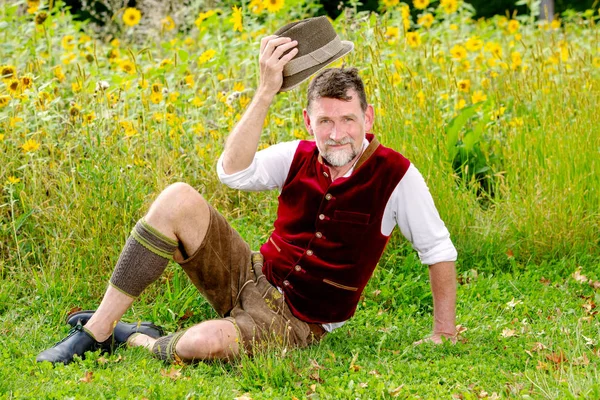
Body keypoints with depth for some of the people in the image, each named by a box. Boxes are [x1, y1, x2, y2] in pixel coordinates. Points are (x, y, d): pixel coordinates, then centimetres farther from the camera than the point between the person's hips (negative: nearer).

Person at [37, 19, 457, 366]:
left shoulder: (395, 176, -13)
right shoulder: (297, 157, -2)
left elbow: (439, 250, -4)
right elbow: (232, 172, -20)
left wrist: (443, 332, -4)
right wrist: (267, 91, -26)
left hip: (295, 322, -4)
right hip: (252, 277, 4)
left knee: (210, 342, -39)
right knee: (178, 199, -21)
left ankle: (137, 340, -4)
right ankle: (97, 329, -14)